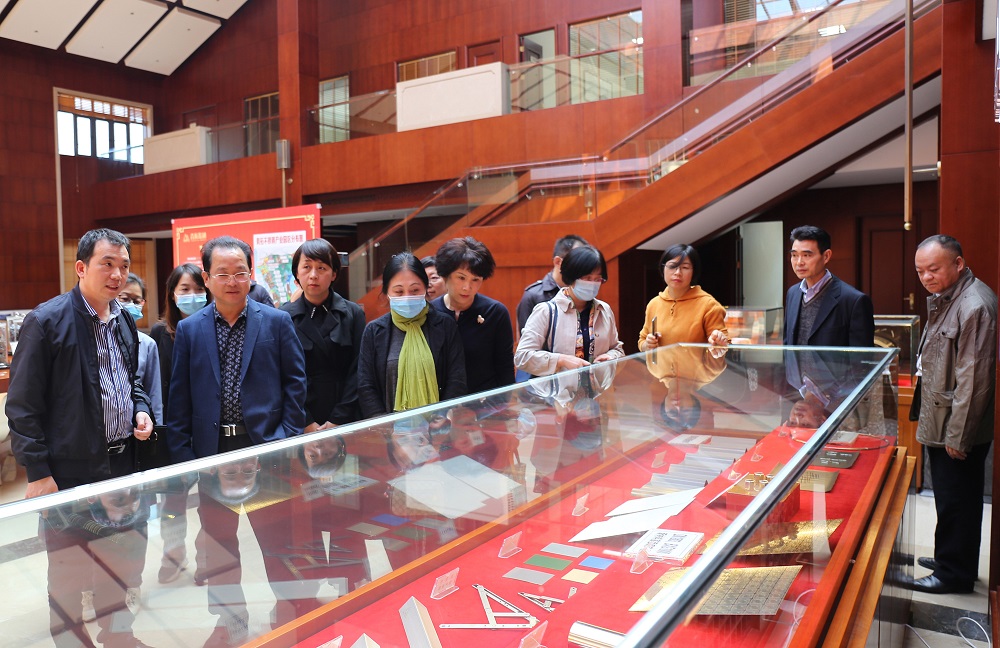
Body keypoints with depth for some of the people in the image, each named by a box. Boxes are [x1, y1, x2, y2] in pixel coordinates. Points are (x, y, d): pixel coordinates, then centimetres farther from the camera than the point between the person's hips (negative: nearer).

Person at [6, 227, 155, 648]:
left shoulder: (125, 321, 8)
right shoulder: (46, 321, -13)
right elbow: (23, 405, -12)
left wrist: (141, 410, 1)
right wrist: (38, 473, -13)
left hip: (122, 463, 7)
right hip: (69, 471, -6)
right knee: (67, 571, 9)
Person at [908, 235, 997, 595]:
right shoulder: (944, 299, 12)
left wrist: (958, 436, -20)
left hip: (958, 429, -10)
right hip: (940, 423, 10)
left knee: (956, 501, 3)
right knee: (949, 498, 20)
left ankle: (954, 572, 16)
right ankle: (949, 558, 35)